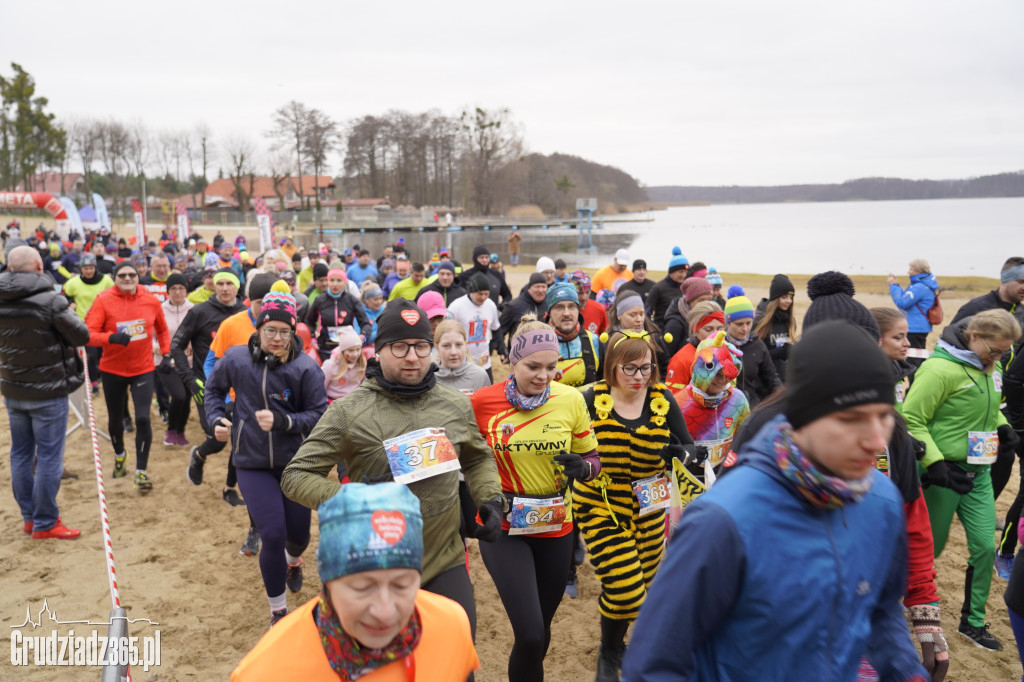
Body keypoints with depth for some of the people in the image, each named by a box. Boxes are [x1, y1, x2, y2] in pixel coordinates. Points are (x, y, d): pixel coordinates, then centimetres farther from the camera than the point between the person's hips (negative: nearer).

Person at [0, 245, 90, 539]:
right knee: (49, 457, 3)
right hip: (47, 393, -6)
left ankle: (29, 517, 28)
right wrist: (69, 315, 7)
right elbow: (82, 336, -12)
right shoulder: (50, 300, -19)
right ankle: (45, 525, 10)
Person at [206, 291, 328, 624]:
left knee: (299, 534, 13)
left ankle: (293, 560, 56)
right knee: (273, 536, -9)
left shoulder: (305, 367, -15)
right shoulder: (236, 359, -8)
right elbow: (214, 388, 13)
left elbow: (319, 414, -12)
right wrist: (216, 418, -2)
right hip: (253, 464, 0)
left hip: (296, 462, 0)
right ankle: (278, 612, 15)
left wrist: (282, 421, -26)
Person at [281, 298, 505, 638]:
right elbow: (296, 476, -8)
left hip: (446, 560, 2)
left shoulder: (456, 405, 2)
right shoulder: (349, 410, -10)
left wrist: (491, 500, 1)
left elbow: (478, 459, 19)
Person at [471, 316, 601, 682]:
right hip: (503, 527, -2)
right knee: (530, 635, -12)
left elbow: (593, 460, 2)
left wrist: (581, 467, -20)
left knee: (539, 632, 19)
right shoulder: (483, 401, -12)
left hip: (556, 527, 3)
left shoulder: (571, 399, -9)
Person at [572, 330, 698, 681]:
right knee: (623, 587, -9)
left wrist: (679, 452, -24)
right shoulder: (591, 399, -12)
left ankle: (618, 644, 45)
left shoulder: (663, 399, -5)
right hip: (600, 506, -3)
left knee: (642, 585, 14)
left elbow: (689, 447, -1)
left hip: (647, 508, 3)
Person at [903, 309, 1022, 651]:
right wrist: (936, 463, -24)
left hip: (978, 473, 7)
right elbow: (911, 420, -19)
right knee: (931, 546, 9)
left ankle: (973, 622, 24)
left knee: (985, 547, 7)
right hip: (944, 473, -7)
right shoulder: (940, 369, -20)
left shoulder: (987, 369, 4)